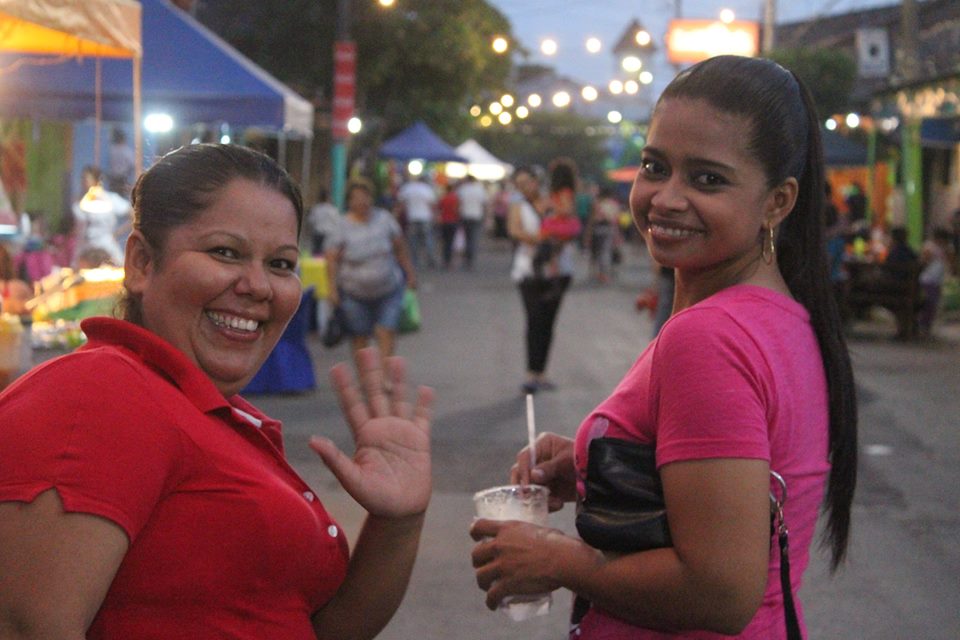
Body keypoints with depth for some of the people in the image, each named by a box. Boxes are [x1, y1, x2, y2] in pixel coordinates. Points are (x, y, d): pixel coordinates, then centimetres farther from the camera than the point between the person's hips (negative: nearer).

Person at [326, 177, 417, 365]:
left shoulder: (384, 219, -1)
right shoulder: (343, 227, -8)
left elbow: (400, 249, 8)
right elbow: (332, 259, -8)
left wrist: (410, 274, 9)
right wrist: (333, 289, -13)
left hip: (389, 289, 1)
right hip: (355, 293, -1)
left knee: (387, 332, -7)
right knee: (360, 336, 4)